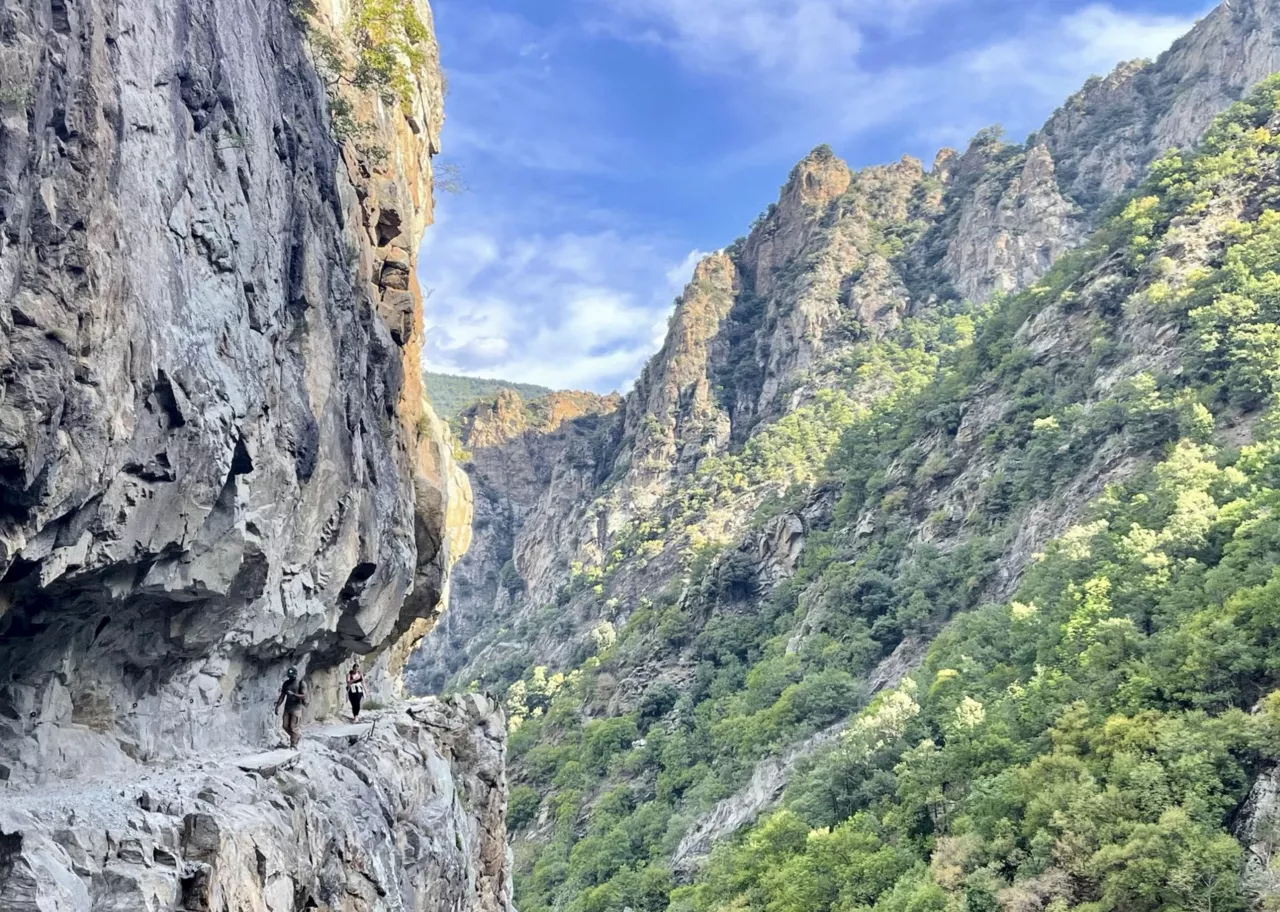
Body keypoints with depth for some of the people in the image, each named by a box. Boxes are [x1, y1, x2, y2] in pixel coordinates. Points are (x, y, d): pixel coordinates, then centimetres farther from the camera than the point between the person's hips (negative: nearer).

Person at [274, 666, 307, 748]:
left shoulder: (301, 684, -6)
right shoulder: (286, 683, 11)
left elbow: (304, 696, -13)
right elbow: (282, 695, 14)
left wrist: (293, 694, -20)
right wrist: (278, 706, 8)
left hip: (296, 708, -6)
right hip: (287, 707, 6)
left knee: (294, 727, -8)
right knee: (286, 726, 6)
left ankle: (293, 745, 0)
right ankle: (298, 737, 28)